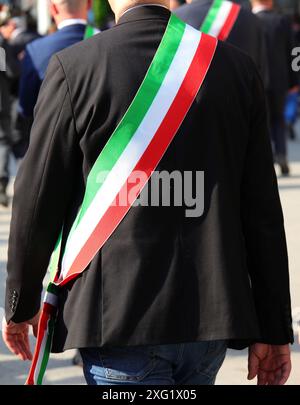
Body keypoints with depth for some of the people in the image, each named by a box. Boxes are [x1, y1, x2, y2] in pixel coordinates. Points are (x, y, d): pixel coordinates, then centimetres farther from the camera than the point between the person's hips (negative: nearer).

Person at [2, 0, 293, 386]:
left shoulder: (74, 67, -7)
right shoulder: (238, 68, 3)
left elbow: (38, 202, -3)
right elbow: (264, 212, 4)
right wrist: (275, 329, 10)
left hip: (118, 319, -4)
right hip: (211, 320, 5)